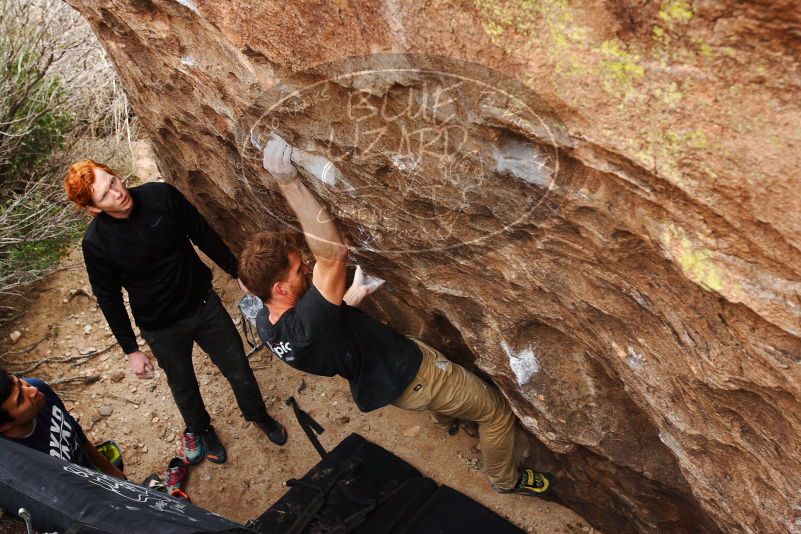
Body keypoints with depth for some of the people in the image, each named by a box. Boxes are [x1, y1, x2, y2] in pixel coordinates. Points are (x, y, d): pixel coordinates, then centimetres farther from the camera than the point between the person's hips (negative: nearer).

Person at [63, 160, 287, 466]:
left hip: (204, 303, 2)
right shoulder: (96, 243, -20)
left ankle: (258, 416, 45)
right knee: (184, 386, 22)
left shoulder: (162, 196, -18)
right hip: (162, 328, -1)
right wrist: (131, 350, -2)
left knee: (239, 370, 15)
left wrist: (238, 273, 1)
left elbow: (204, 236, -5)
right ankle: (200, 430, 53)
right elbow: (109, 300, -7)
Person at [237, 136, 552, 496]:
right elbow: (333, 253, -52)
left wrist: (348, 299, 7)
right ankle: (506, 480, 40)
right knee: (496, 411, 14)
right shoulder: (308, 324, -42)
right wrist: (288, 180, -51)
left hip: (378, 378, 9)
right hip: (407, 375, -9)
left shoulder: (265, 325, -12)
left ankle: (446, 418, 64)